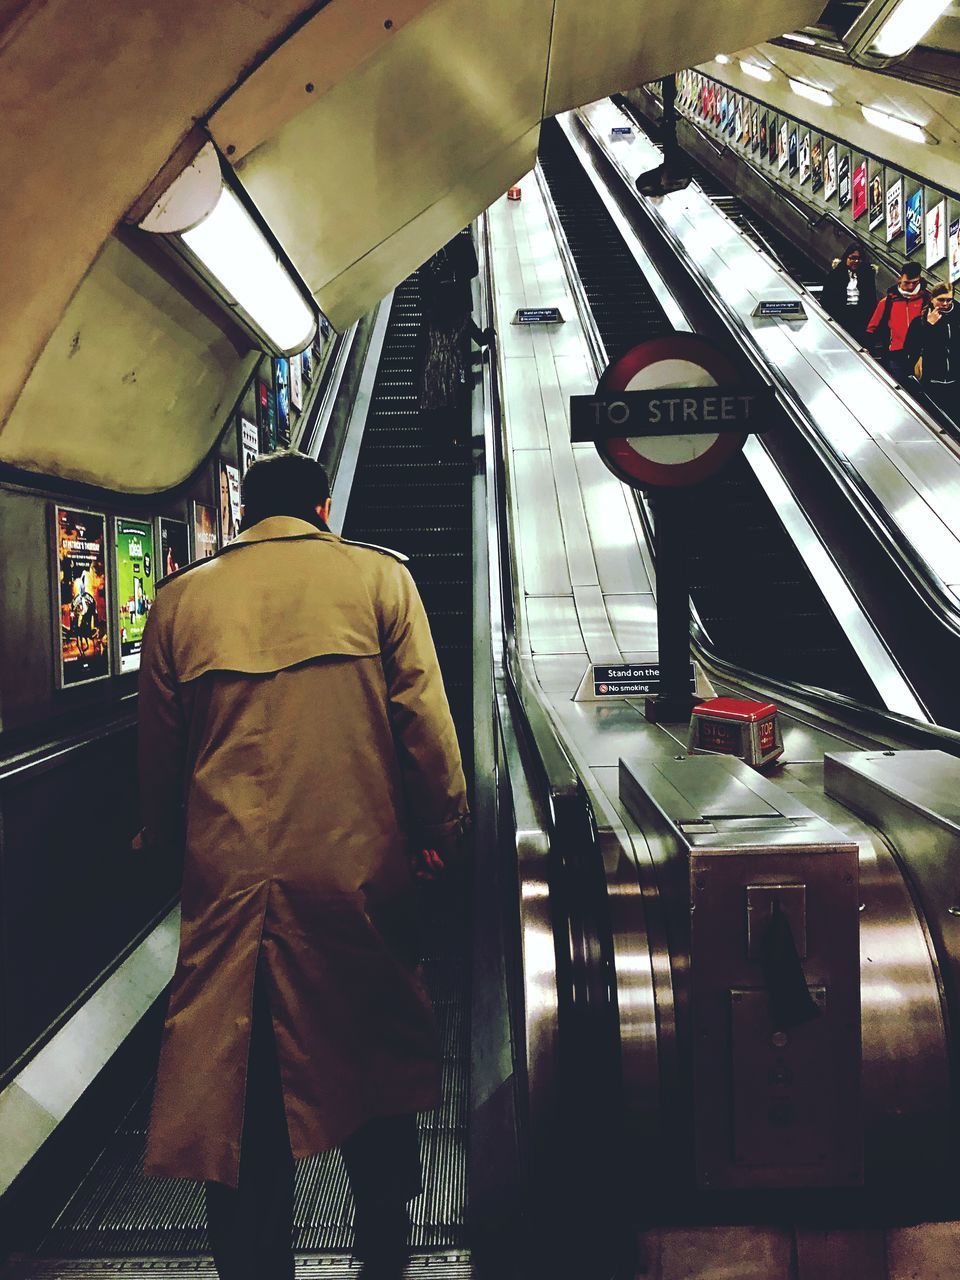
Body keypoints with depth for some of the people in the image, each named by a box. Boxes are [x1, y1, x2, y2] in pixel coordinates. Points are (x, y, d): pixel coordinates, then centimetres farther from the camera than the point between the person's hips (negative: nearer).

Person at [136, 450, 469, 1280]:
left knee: (242, 1084, 13)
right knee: (372, 1051, 18)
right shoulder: (377, 577, -1)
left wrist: (167, 843, 23)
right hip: (359, 865, 0)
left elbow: (159, 753, 10)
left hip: (228, 876, 1)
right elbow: (424, 719, -4)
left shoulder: (181, 598, 5)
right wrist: (442, 829, 7)